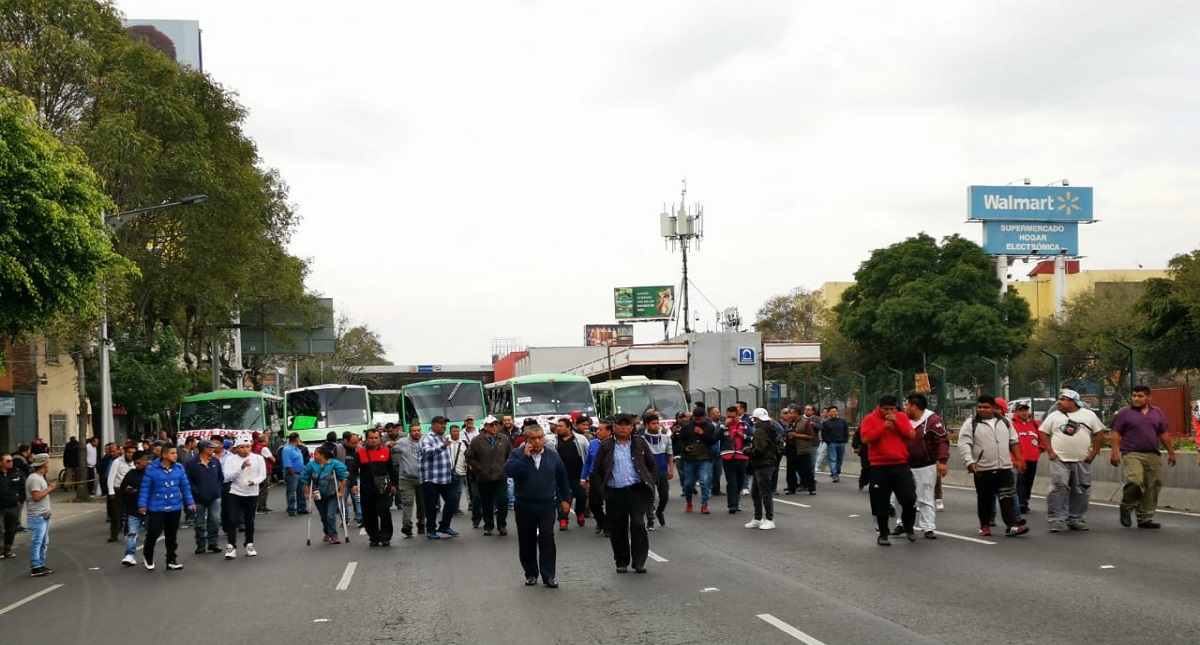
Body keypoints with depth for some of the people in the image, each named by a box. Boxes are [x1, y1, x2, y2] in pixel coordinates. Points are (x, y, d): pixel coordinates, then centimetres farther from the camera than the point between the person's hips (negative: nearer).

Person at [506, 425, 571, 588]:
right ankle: (531, 574, 21)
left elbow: (562, 479, 14)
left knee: (547, 540, -7)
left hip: (547, 505, 0)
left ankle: (548, 576, -3)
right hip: (524, 506, 0)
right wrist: (525, 456, -22)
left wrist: (565, 499, 14)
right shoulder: (517, 454, -1)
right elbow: (509, 470, -20)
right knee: (527, 541, 8)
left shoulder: (553, 456, 5)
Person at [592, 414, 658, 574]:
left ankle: (639, 561, -4)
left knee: (638, 524, -11)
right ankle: (621, 562, 18)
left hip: (638, 490, 0)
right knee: (617, 529, 4)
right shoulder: (606, 447, 5)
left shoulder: (640, 444, 9)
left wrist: (650, 484, 3)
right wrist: (603, 489, 1)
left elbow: (652, 465, 13)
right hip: (615, 493, 0)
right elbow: (598, 470, 8)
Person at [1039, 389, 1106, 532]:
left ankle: (1076, 521, 16)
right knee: (1058, 489, -11)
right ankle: (1056, 521, -9)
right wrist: (1050, 452, -4)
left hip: (1082, 461, 2)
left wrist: (1093, 454, 0)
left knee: (1081, 492, 5)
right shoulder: (1054, 416, 6)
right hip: (1059, 460, -2)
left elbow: (1099, 434, 8)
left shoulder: (1089, 415, 6)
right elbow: (1043, 433, 7)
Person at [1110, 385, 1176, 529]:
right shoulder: (1125, 413, 3)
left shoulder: (1157, 413, 14)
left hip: (1153, 456, 4)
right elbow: (1116, 434, 0)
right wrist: (1115, 452, -8)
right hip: (1132, 454, -4)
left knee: (1152, 487, 1)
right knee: (1135, 481, -22)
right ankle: (1126, 508, 2)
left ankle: (1145, 518, 11)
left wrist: (1171, 452, 15)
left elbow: (1164, 435, 18)